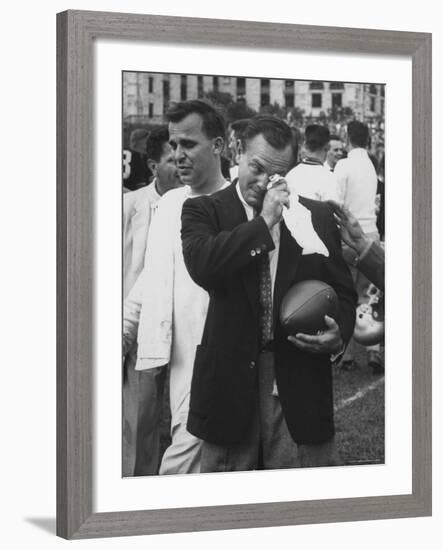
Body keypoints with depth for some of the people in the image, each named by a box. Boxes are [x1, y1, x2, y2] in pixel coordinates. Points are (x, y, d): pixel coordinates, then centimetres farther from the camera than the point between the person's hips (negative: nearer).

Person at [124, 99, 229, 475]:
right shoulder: (169, 204, 13)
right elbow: (150, 281, 19)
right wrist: (123, 330, 14)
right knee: (198, 461, 12)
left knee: (178, 463, -11)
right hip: (179, 357, 6)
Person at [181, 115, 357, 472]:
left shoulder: (318, 216, 9)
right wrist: (264, 222, -15)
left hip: (300, 382, 1)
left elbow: (342, 291, 12)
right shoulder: (204, 211, 2)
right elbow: (202, 266, -18)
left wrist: (338, 334, -8)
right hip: (230, 379, -1)